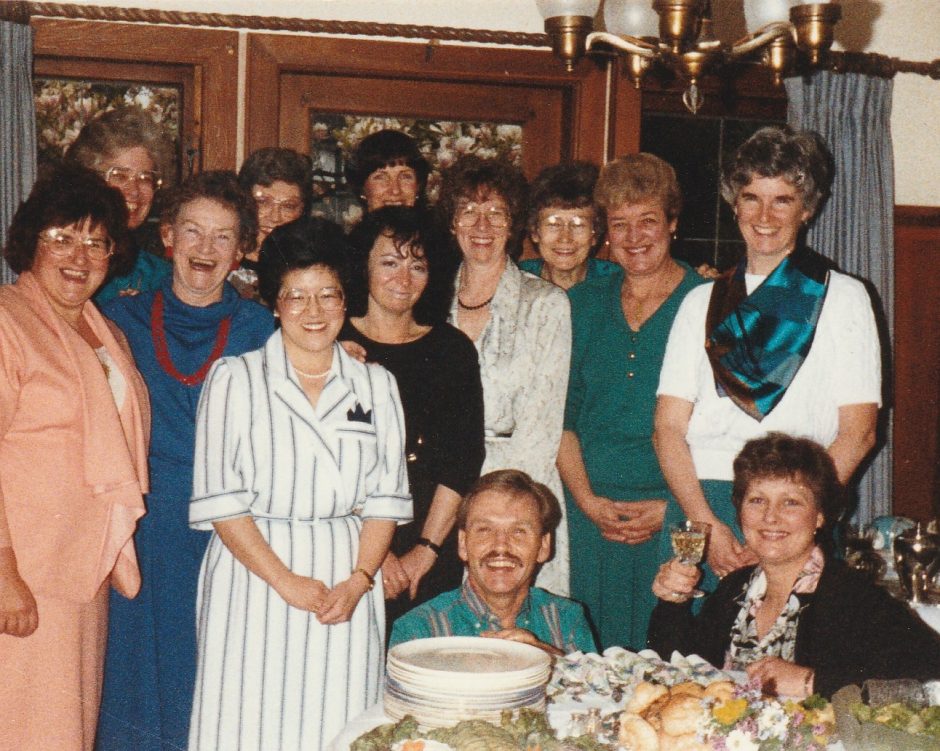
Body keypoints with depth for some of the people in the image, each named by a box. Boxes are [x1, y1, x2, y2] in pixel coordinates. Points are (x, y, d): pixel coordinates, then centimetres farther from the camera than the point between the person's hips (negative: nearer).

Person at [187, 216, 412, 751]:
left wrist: (359, 580, -7)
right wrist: (285, 580, -12)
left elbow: (386, 499, 7)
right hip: (255, 583, -2)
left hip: (348, 591, 2)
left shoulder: (377, 385, 10)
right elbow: (221, 502, -4)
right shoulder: (235, 379, 1)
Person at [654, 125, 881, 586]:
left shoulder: (843, 298, 7)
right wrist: (707, 524, -9)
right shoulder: (702, 302, 14)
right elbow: (668, 428, 6)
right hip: (700, 504, 2)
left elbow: (857, 432, -1)